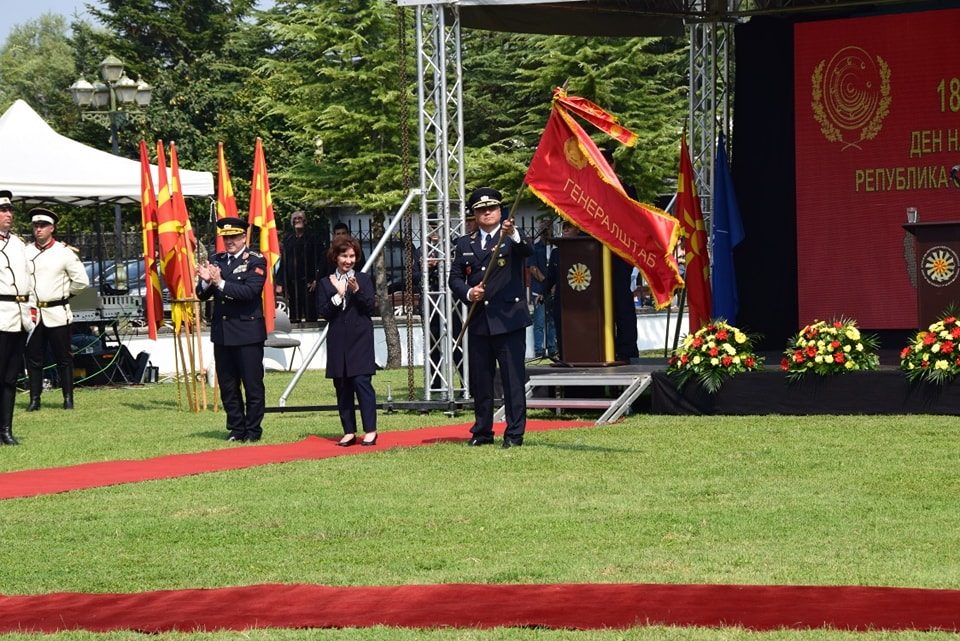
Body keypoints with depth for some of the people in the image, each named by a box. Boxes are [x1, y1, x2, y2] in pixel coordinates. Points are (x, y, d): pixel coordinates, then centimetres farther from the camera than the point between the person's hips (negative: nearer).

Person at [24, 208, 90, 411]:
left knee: (63, 359, 2)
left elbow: (81, 280, 2)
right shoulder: (25, 252, 4)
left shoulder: (65, 252, -2)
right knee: (34, 359, 4)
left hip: (57, 314, -2)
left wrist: (64, 293, 7)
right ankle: (34, 399, 9)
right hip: (33, 314, 2)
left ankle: (68, 399, 8)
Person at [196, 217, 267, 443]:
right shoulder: (217, 261, 11)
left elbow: (249, 291, -19)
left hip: (248, 332, -5)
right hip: (222, 332, 5)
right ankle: (236, 428, 18)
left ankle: (252, 430, 7)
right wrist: (206, 281, -14)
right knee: (227, 386, 9)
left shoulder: (255, 262, -4)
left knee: (253, 385, -1)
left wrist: (220, 282, -24)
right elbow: (202, 295, 8)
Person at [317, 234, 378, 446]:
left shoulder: (363, 279, 5)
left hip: (360, 340, -3)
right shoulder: (326, 283, 8)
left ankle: (370, 431, -8)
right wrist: (338, 295, -13)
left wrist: (357, 291, -16)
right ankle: (349, 432, 9)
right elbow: (324, 312, 0)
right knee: (342, 387, 4)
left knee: (361, 381, -10)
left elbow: (371, 308, -3)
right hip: (338, 341, 3)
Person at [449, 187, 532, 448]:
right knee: (480, 379, 9)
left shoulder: (512, 238, 2)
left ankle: (515, 433, -1)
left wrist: (513, 235, -41)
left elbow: (526, 251, -20)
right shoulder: (465, 244, 14)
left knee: (513, 378, -4)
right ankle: (482, 431, 18)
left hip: (508, 319, -4)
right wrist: (468, 293, -8)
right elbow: (454, 277, 13)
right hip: (478, 321, 4)